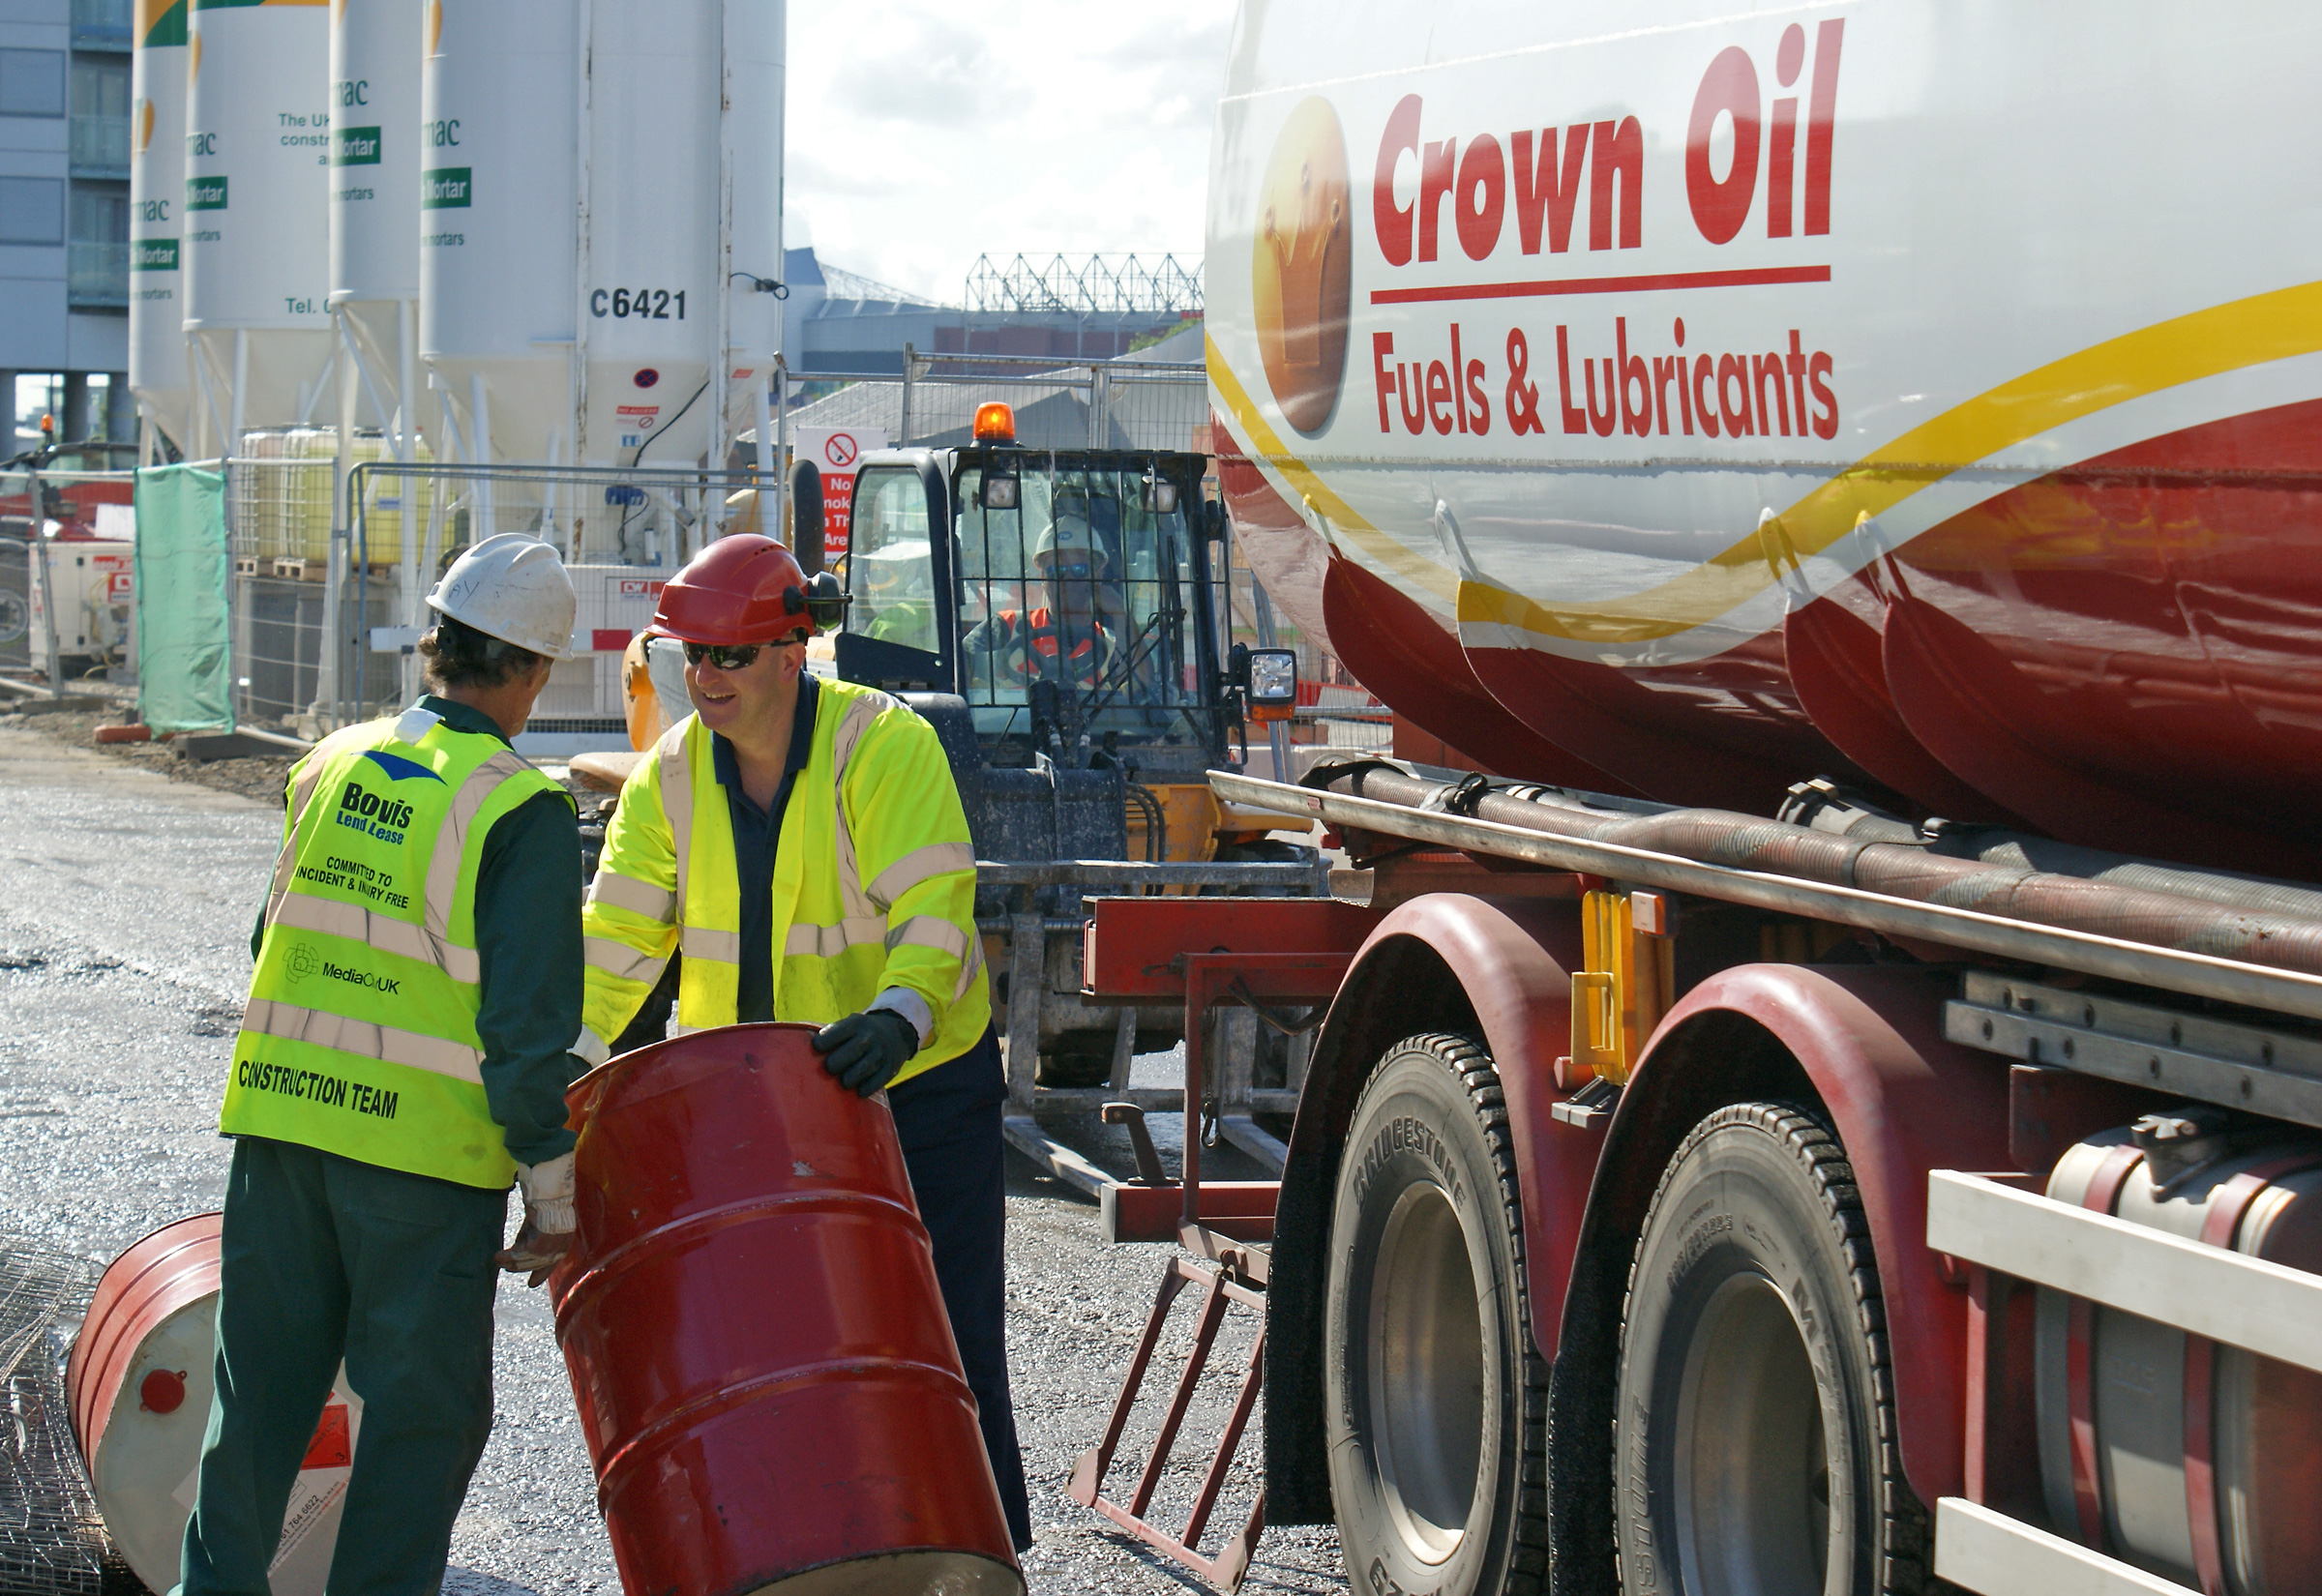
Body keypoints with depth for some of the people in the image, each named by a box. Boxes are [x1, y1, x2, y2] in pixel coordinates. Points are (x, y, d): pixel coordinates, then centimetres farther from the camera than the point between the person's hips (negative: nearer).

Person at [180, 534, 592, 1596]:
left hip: (280, 1118, 5)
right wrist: (553, 1195, -7)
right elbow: (527, 1021, -14)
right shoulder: (521, 809, -11)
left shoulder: (331, 764, 7)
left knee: (261, 1390, 14)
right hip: (425, 1146, -5)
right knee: (422, 1414, 6)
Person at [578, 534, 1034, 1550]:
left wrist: (899, 1012, -46)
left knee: (944, 1341, 0)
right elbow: (620, 934, -6)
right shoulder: (669, 779, -2)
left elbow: (932, 903, -27)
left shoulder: (884, 744, -16)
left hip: (915, 1085, -4)